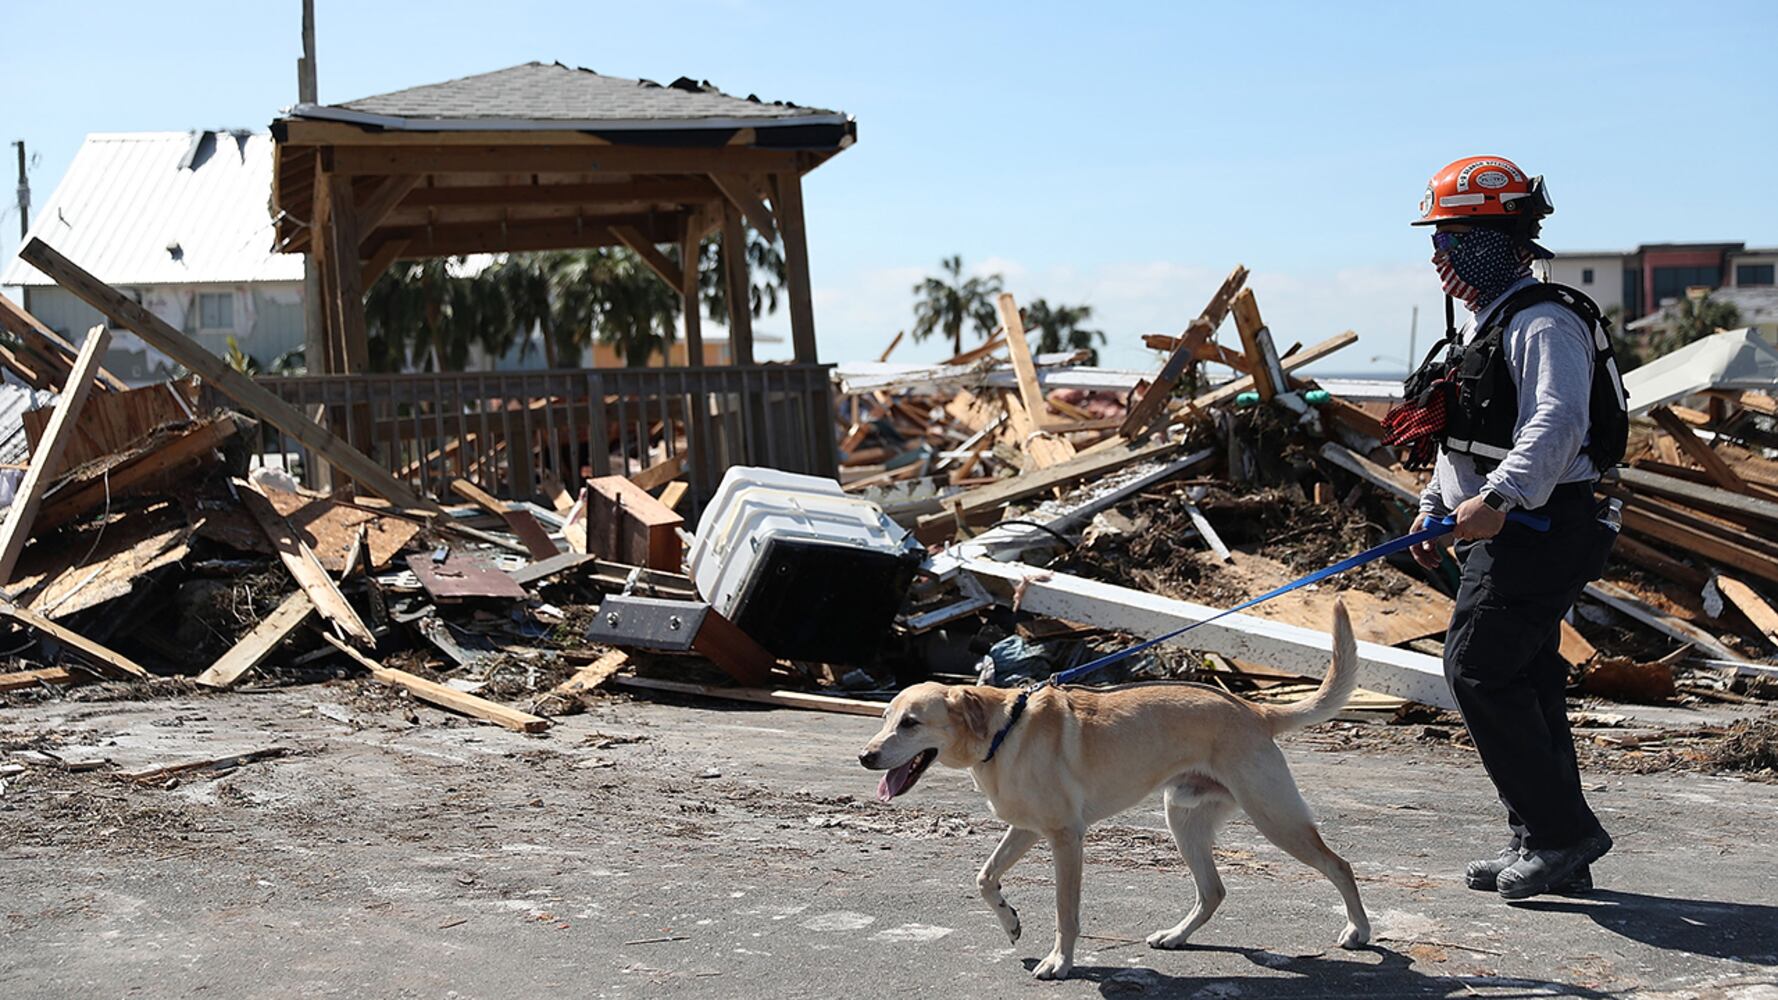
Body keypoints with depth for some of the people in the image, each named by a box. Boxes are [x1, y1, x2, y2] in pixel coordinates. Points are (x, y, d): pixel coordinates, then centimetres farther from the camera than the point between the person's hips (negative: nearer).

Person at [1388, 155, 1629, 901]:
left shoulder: (1544, 322, -14)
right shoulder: (1482, 324, 19)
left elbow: (1556, 426, -29)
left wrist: (1498, 498, -39)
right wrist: (1433, 508, 22)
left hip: (1538, 527, -10)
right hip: (1500, 531, 10)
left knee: (1478, 671, -12)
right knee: (1523, 680, 11)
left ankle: (1563, 831, -3)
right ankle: (1547, 846, 19)